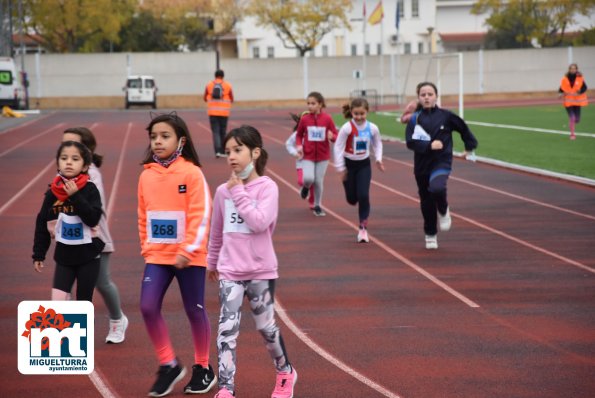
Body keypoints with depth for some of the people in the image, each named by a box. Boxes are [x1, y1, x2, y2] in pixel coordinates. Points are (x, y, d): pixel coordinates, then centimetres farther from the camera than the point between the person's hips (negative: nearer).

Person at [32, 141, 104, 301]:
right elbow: (42, 225, 7)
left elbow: (93, 219, -20)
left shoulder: (89, 189, -9)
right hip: (64, 255, 2)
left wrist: (75, 196, -24)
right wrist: (38, 255, 8)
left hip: (88, 255, -2)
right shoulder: (52, 193, -1)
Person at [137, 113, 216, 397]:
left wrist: (188, 250, -18)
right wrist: (146, 247, 9)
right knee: (148, 307, -8)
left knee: (194, 310, 7)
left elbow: (201, 215, -14)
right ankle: (169, 365, 8)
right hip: (157, 256, 4)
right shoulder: (146, 175, 4)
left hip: (189, 256, -4)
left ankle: (203, 369, 24)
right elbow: (143, 216, 13)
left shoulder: (191, 173, -11)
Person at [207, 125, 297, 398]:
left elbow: (259, 222, -24)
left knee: (265, 326, 10)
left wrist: (239, 193, -18)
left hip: (261, 270, -2)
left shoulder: (267, 187, -9)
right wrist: (212, 262, 27)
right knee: (227, 329, -7)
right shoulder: (223, 191, 2)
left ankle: (286, 372, 35)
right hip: (230, 272, 2)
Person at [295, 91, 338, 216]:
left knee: (319, 181, 5)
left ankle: (317, 206, 23)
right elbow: (299, 135, 7)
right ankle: (306, 186, 20)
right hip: (308, 155, 0)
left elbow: (335, 136, -4)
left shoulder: (327, 119, -10)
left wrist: (332, 137, -27)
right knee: (308, 178, -18)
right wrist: (299, 146, -12)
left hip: (323, 156, 0)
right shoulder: (304, 119, -7)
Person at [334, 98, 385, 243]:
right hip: (349, 164, -1)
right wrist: (341, 168, -12)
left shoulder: (372, 128, -12)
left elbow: (378, 144, 7)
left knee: (363, 196, -9)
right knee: (351, 198, 6)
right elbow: (338, 147, -14)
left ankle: (363, 228, 0)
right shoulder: (347, 128, -21)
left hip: (364, 165, 1)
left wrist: (378, 159, -6)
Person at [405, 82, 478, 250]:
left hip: (441, 162, -2)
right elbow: (411, 142, -12)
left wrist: (470, 146, 18)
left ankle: (443, 211, 3)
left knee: (437, 188, -31)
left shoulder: (445, 116, -5)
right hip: (422, 165, 2)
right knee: (426, 201, 11)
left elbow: (463, 128, 10)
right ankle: (430, 235, 32)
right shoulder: (414, 119, -4)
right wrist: (429, 145, -24)